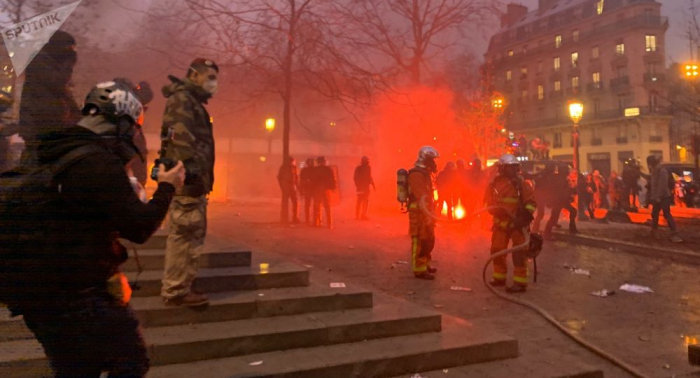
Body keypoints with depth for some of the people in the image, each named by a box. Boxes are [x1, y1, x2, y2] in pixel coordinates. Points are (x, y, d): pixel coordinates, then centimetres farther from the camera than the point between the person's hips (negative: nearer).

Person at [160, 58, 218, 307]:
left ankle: (180, 287, 22)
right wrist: (190, 168, -29)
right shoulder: (181, 100, -7)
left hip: (195, 181, 11)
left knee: (192, 235, 14)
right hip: (188, 180, -11)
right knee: (184, 235, -8)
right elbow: (179, 138, -21)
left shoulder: (194, 103, 25)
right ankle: (175, 291, -1)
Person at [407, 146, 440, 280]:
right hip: (419, 212, -10)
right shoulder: (416, 174, -17)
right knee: (420, 241, -6)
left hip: (425, 212, 10)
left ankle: (425, 265, 30)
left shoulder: (424, 173, 16)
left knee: (428, 240, 18)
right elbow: (421, 197, -23)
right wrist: (428, 215, -27)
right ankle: (419, 269, 0)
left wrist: (431, 213, 21)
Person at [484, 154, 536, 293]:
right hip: (501, 222, 5)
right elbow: (489, 201, 12)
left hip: (517, 223, -4)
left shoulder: (522, 183, -9)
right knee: (497, 250, 12)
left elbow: (531, 202, -6)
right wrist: (496, 210, -5)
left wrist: (526, 216, -17)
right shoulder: (495, 183, 1)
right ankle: (499, 277, 27)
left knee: (519, 252, -5)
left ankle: (520, 282, -2)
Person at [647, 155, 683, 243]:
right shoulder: (655, 172, 15)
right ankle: (653, 232, 31)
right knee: (654, 215, 17)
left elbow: (663, 185, -24)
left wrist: (659, 197, -26)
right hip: (657, 198, 10)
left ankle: (674, 234, -18)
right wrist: (653, 197, 16)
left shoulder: (662, 171, -16)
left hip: (664, 197, -10)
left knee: (667, 215, -15)